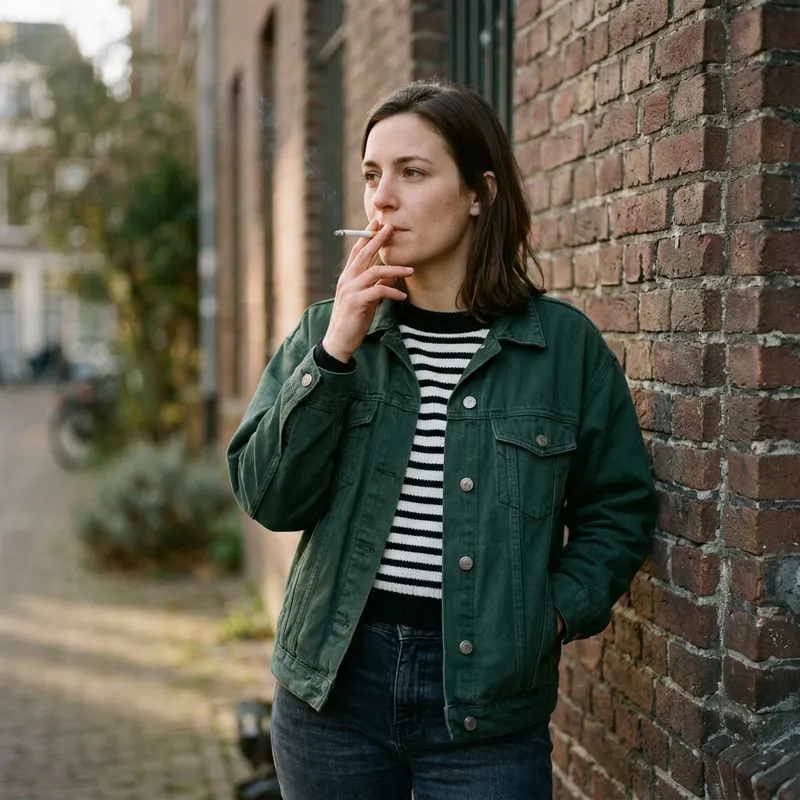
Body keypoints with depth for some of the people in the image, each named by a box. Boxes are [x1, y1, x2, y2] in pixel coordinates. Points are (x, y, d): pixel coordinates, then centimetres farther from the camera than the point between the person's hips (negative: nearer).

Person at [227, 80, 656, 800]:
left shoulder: (565, 344, -2)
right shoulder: (325, 333, 3)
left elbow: (619, 510, 5)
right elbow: (268, 497, -5)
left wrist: (556, 612, -9)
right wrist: (335, 356, -13)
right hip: (333, 685, 2)